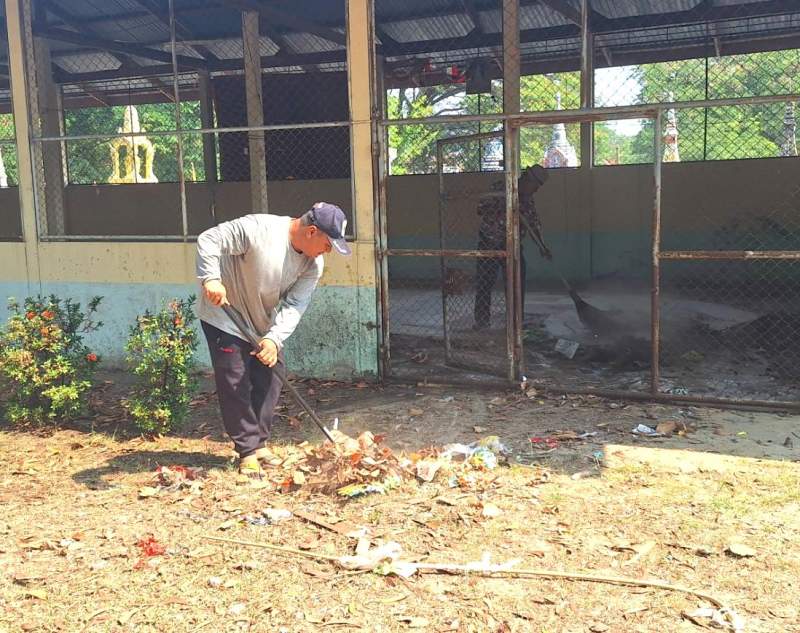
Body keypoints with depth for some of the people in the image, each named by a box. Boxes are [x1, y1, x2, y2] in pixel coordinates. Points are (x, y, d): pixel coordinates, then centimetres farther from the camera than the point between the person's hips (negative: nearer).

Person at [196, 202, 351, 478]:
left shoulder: (314, 263, -11)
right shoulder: (258, 229, -28)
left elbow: (294, 305, -15)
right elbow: (209, 239, -26)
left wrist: (274, 339, -28)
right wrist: (210, 279, -39)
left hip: (264, 324, 6)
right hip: (224, 316, -6)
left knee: (269, 380, 7)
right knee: (235, 382, -7)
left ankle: (259, 443, 22)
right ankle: (248, 452, 3)